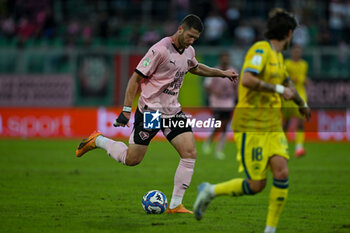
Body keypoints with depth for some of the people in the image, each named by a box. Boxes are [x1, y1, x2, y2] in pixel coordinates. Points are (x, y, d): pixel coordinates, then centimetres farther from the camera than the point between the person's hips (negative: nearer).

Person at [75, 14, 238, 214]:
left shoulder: (189, 51, 6)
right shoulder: (160, 50, -18)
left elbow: (195, 68, 31)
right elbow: (136, 78, -15)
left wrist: (222, 73, 26)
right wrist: (126, 110, -19)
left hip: (173, 111, 7)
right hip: (150, 110, -7)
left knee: (190, 153, -10)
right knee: (131, 159, -2)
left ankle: (175, 205, -4)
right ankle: (97, 140, 25)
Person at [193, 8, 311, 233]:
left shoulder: (277, 56, 16)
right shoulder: (260, 50, -12)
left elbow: (287, 82, 37)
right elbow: (246, 80, -28)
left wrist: (302, 104, 51)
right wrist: (278, 89, -23)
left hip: (273, 125, 8)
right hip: (251, 125, -8)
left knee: (282, 173, -11)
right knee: (256, 185, -8)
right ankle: (210, 191, 16)